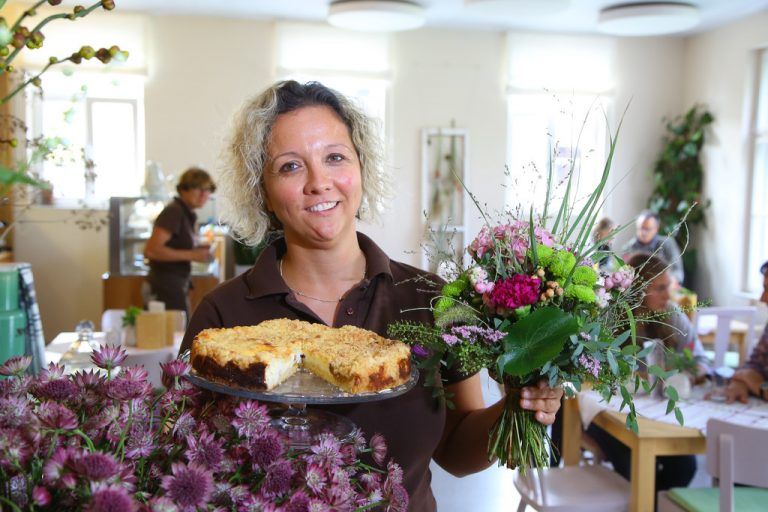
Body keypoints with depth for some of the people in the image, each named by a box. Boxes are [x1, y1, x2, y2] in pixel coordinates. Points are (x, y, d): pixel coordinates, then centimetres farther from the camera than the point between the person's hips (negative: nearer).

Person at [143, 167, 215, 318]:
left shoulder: (187, 214, 16)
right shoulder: (173, 212, -12)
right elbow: (151, 250, -21)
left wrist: (198, 251, 7)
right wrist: (191, 255, -18)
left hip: (177, 287, 10)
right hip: (166, 288, -10)